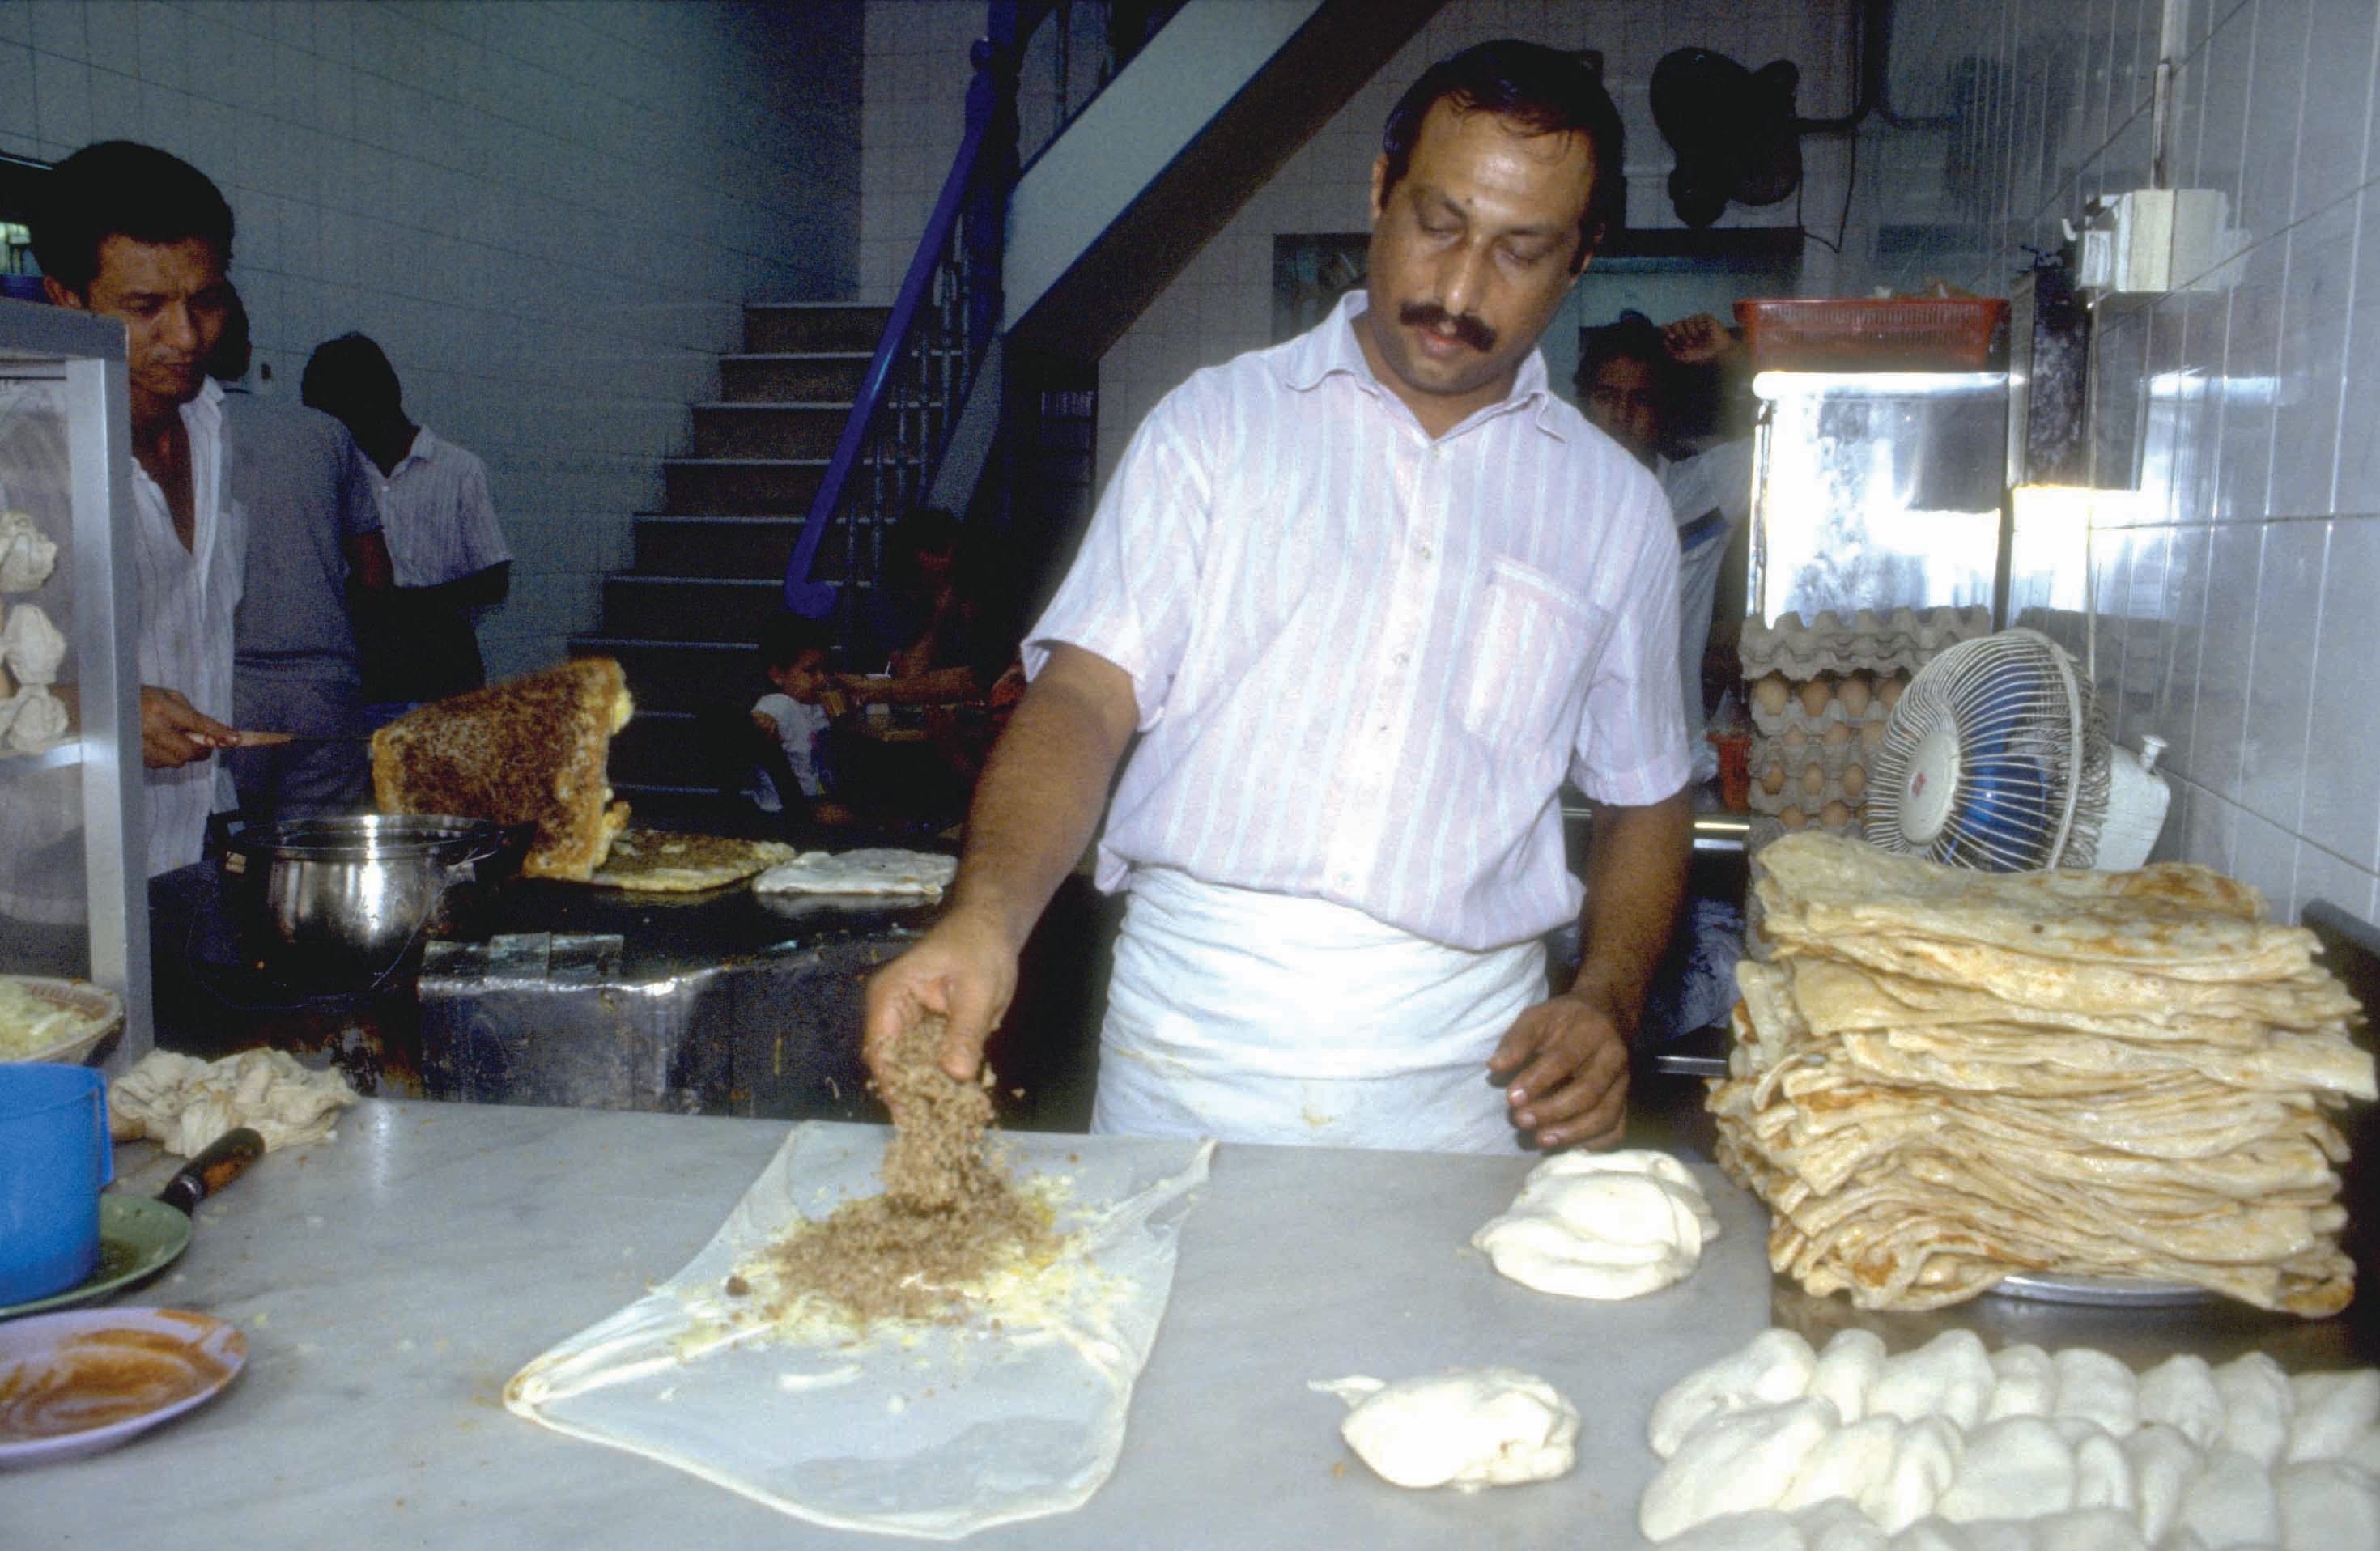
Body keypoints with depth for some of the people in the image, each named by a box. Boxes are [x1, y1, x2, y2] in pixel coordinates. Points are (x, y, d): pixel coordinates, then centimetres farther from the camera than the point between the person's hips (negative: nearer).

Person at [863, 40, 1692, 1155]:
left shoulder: (1616, 508, 9)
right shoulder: (1216, 425, 3)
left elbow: (1644, 798, 14)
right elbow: (1087, 695, -7)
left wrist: (1606, 1001, -4)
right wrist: (985, 915, -25)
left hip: (1458, 1069, 2)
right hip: (1190, 1037, -1)